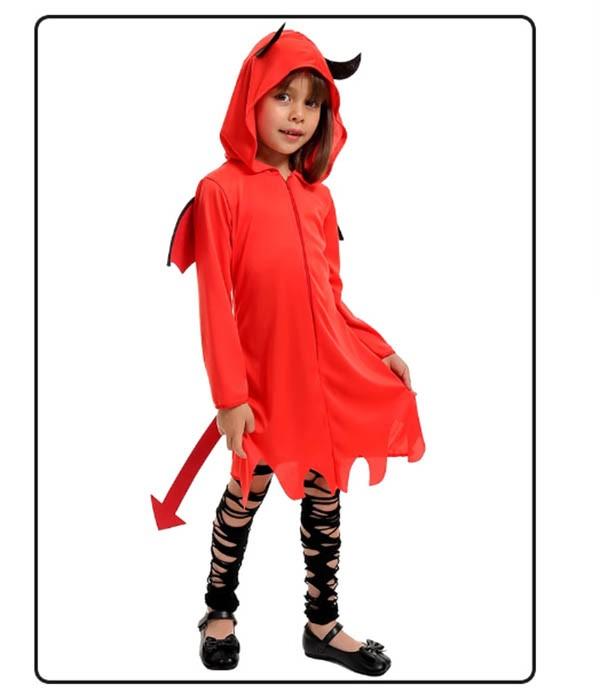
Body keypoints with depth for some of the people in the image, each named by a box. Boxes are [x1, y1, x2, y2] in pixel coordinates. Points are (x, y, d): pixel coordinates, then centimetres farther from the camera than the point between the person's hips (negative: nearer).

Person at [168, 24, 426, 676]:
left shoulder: (318, 197, 8)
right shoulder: (222, 189, -8)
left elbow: (330, 297, 13)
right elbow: (215, 303, -11)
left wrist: (378, 351, 7)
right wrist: (230, 394, -13)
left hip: (331, 376, 5)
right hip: (264, 381, -4)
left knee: (325, 498, 13)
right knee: (247, 495, 11)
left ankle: (323, 624, 30)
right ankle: (219, 611, 35)